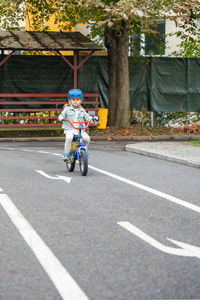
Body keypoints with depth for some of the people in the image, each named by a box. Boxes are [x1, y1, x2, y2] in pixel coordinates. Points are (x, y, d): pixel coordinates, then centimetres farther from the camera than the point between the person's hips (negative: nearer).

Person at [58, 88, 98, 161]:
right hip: (69, 129, -3)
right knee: (69, 138, -34)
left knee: (87, 138, -20)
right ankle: (66, 154, -22)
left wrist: (93, 118, -6)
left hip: (80, 129, 3)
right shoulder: (67, 109, 7)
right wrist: (60, 118, -21)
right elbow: (62, 115, 2)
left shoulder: (82, 110, 15)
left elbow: (87, 117, 13)